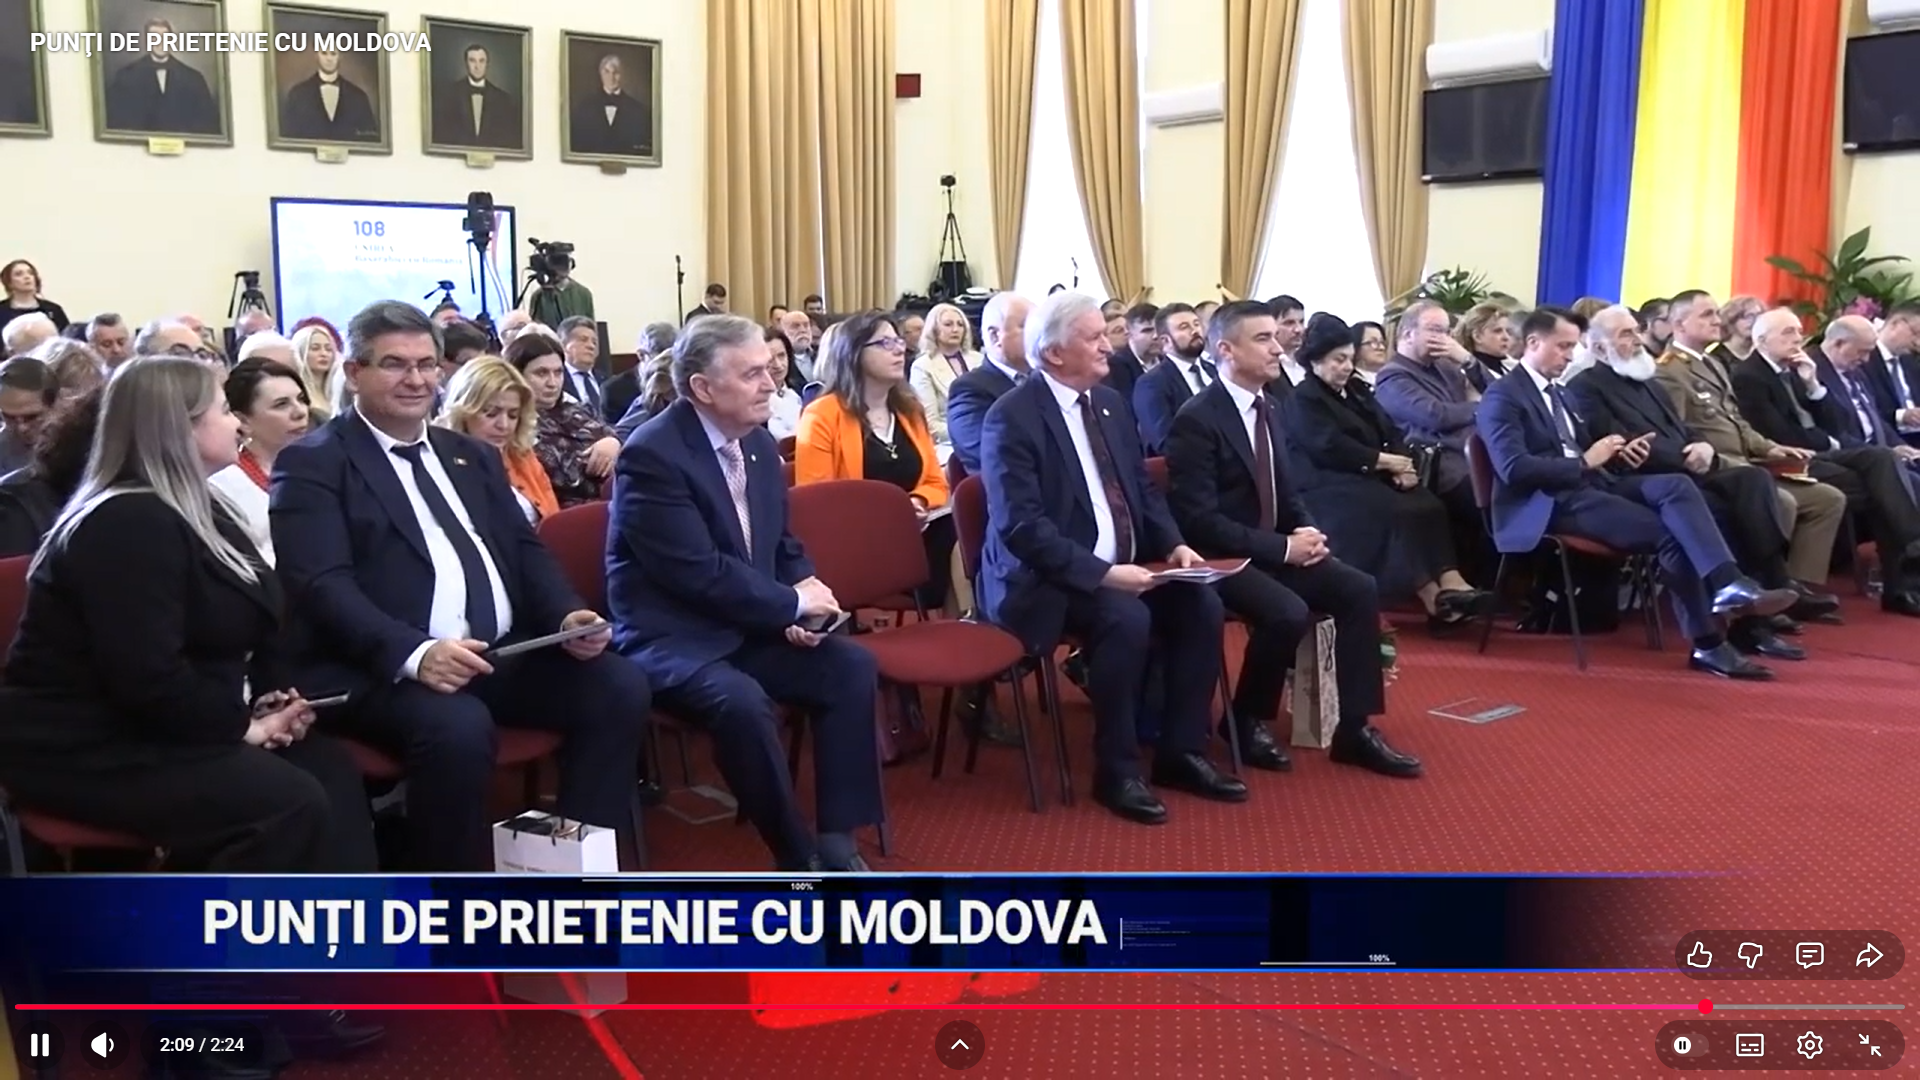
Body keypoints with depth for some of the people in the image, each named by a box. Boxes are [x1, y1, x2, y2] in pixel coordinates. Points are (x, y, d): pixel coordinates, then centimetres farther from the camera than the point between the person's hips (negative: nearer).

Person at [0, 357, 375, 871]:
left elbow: (251, 622, 16)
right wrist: (244, 725, -16)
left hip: (166, 728, 10)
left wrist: (270, 699, -2)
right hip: (88, 746, -10)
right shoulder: (125, 524, -19)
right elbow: (150, 678, -27)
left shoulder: (195, 510, 14)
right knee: (290, 803, -25)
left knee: (330, 766, -9)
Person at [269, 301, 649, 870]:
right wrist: (415, 652, -29)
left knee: (619, 687, -13)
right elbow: (324, 585, -13)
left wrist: (568, 615, -5)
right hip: (387, 668, -6)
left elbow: (525, 551, 17)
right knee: (458, 728, -34)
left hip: (505, 653, 7)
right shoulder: (313, 463, 0)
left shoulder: (472, 455, 22)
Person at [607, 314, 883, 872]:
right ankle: (799, 857, -14)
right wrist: (793, 604, -15)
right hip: (671, 637, -8)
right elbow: (698, 573, -24)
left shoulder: (760, 443, 7)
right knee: (742, 702, -33)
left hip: (749, 627, 8)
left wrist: (803, 600, -6)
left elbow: (783, 545, 16)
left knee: (852, 667, -10)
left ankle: (836, 838, -3)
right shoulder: (652, 455, -19)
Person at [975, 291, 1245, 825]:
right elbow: (1022, 527, -23)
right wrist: (1103, 574, -29)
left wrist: (1173, 545, -2)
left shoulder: (1111, 402, 10)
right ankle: (1117, 771, -14)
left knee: (1201, 605, -13)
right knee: (1127, 619, -31)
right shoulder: (1012, 417, -15)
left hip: (1122, 566, 8)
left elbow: (1143, 487, 16)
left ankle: (1180, 752, 1)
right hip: (1048, 579, -8)